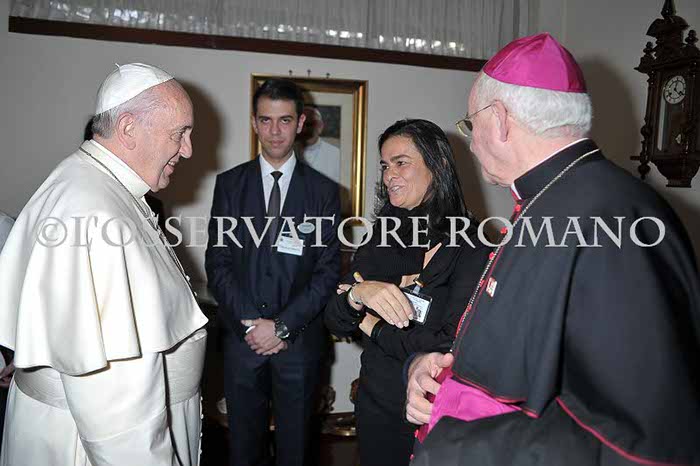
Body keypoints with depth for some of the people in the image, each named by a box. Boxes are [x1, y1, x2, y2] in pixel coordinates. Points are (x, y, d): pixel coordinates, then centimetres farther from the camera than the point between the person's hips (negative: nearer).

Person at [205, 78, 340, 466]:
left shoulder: (324, 191, 0)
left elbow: (328, 271, -4)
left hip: (300, 338, -1)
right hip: (242, 336, 1)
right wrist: (250, 323, -10)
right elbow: (217, 263, -1)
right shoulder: (229, 184, 3)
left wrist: (282, 325, -12)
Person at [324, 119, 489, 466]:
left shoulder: (468, 247, -16)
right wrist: (357, 294, -24)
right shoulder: (382, 239, -1)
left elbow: (451, 345, -24)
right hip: (375, 408, 5)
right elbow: (334, 323, -2)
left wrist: (372, 326, -12)